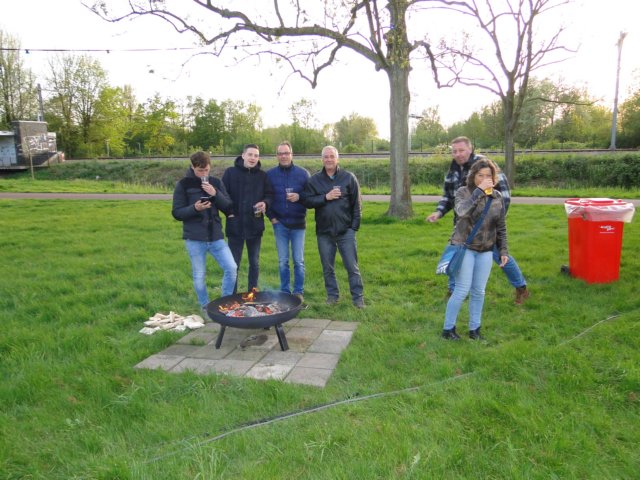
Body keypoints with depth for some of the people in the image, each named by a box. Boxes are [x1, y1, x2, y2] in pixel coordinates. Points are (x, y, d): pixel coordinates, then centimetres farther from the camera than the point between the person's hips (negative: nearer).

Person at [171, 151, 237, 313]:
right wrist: (194, 208, -21)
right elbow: (176, 213, -4)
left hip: (216, 236, 3)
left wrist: (216, 194, -15)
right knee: (199, 276, 6)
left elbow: (228, 207, 2)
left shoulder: (216, 182, 6)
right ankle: (205, 307, 27)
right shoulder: (183, 185, -3)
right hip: (194, 238, -2)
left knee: (231, 268, -4)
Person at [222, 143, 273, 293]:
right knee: (233, 263, 7)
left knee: (254, 262, 13)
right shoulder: (230, 172, -2)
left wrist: (265, 203, -15)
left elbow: (269, 195, 5)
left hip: (255, 225, 2)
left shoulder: (262, 175, 4)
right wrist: (228, 212, -11)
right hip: (235, 224, -2)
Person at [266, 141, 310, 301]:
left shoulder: (303, 173, 0)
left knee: (299, 261, 3)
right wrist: (271, 217, 0)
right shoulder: (270, 174, 2)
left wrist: (299, 197, -16)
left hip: (298, 223, -1)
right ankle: (285, 291, 19)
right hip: (279, 223, 1)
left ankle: (299, 292, 16)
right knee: (282, 261, 7)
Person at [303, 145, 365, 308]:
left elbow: (356, 204, 2)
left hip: (346, 231, -2)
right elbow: (307, 201, -4)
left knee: (352, 267, 1)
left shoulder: (349, 177, 1)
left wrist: (354, 226, -4)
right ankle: (332, 295, 27)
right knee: (327, 268, 11)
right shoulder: (314, 180, 5)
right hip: (324, 231, 2)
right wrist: (325, 197, -15)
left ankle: (358, 298, 11)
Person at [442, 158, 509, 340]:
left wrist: (503, 250, 7)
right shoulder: (464, 192, -7)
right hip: (465, 248, -4)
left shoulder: (497, 196, 4)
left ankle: (474, 328, 22)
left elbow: (501, 227, 10)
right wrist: (479, 191, -29)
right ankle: (448, 328, 10)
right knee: (462, 290, -5)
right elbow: (462, 211, -30)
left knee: (479, 291, 8)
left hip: (486, 251, 4)